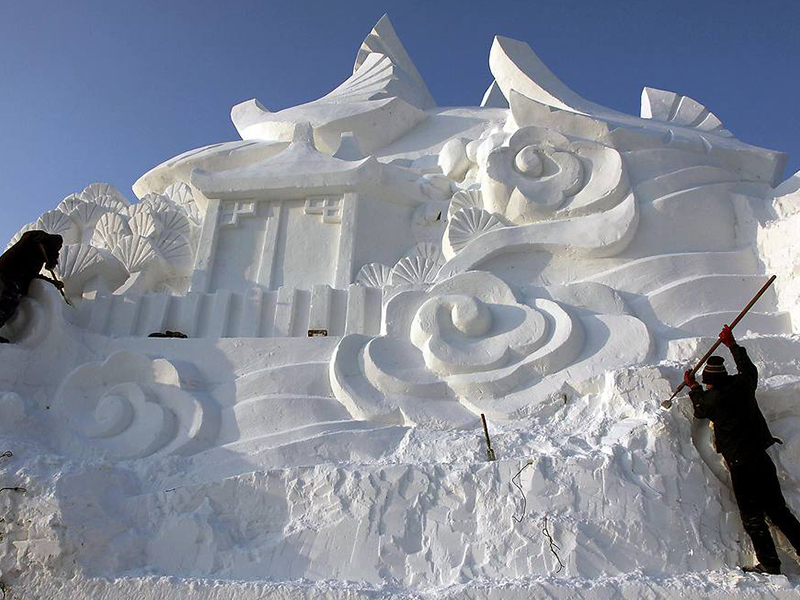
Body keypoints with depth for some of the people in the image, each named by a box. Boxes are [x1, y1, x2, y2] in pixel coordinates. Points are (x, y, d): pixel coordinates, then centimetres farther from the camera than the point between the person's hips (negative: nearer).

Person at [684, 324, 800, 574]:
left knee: (752, 517, 3)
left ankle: (769, 563, 5)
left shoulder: (713, 398, -14)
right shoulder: (742, 385, 1)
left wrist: (693, 387, 25)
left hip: (741, 466, -6)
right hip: (762, 458, 6)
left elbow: (700, 410, 10)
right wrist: (732, 345, 34)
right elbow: (750, 369, 25)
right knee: (777, 510, 16)